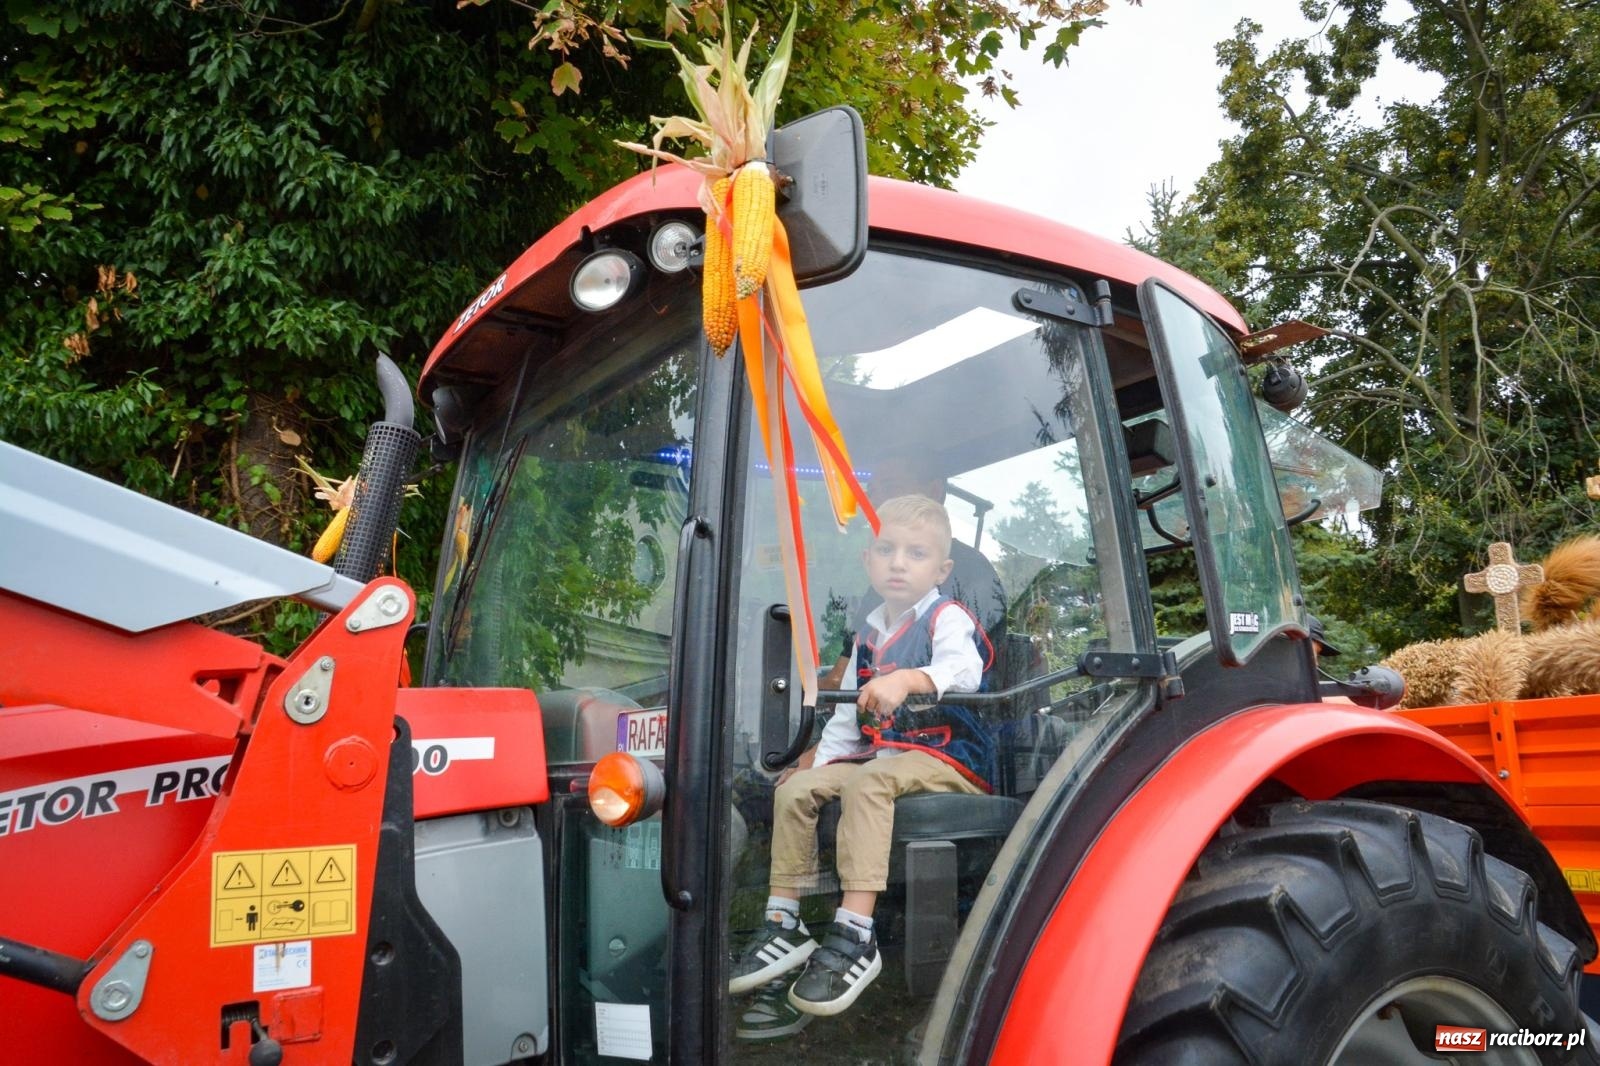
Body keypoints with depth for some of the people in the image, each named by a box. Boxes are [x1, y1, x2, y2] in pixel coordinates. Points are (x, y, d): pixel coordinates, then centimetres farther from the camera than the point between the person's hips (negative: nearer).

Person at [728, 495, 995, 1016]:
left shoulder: (947, 617, -5)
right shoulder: (868, 633, 18)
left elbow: (963, 670, -28)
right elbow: (848, 714, 23)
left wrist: (906, 679, -45)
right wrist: (820, 759, 12)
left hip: (951, 758, -8)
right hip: (881, 754, 8)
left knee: (867, 780, -34)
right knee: (797, 788, -7)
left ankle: (855, 937, -35)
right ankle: (784, 926, -1)